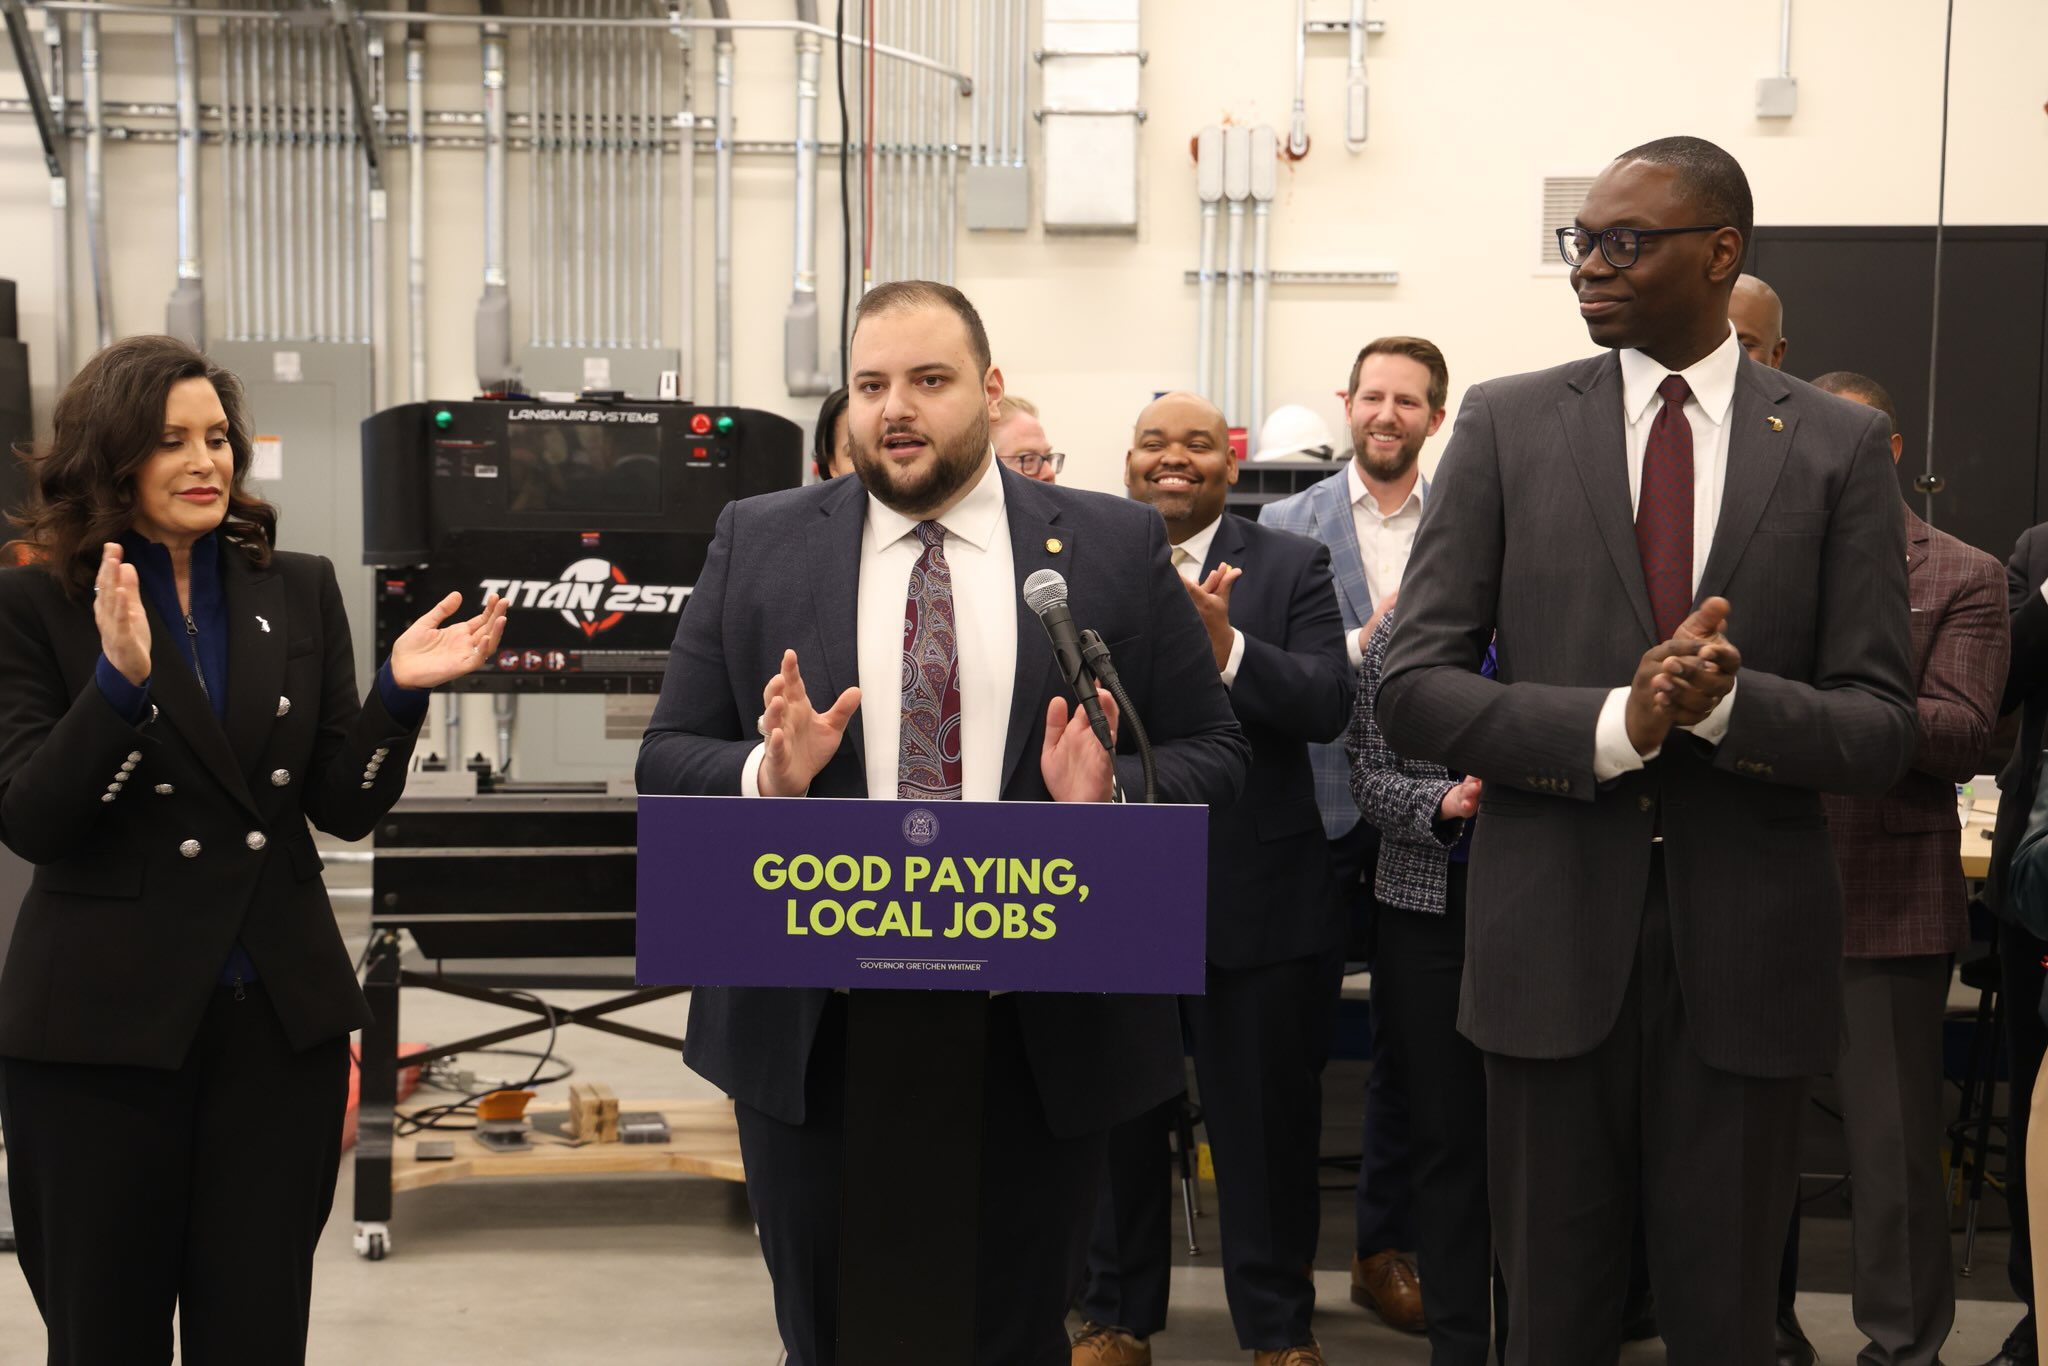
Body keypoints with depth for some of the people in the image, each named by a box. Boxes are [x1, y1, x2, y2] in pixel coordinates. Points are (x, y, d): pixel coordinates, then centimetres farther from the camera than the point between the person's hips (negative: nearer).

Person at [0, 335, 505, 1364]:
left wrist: (398, 693, -14)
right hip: (103, 1021, -2)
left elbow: (346, 807, 4)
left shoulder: (299, 592, 7)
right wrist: (120, 678, -25)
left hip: (281, 1017, 3)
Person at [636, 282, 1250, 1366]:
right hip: (812, 1034, 1)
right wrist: (768, 776, -17)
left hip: (1040, 1040, 0)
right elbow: (666, 759, 4)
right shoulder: (756, 544, 5)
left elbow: (1213, 754, 3)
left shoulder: (1118, 548, 2)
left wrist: (1112, 792, -17)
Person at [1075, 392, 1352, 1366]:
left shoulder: (1292, 567, 1)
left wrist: (1224, 645, -26)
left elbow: (1327, 705, -11)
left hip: (1256, 897, -1)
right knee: (1117, 1121, 14)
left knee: (1267, 1126, 8)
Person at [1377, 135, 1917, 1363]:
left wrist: (1727, 700, -22)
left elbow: (1882, 731, -2)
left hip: (1748, 952, 0)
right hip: (1554, 936, 0)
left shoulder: (1840, 446, 2)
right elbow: (1414, 689, -3)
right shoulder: (1509, 425, 2)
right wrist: (1611, 725, -19)